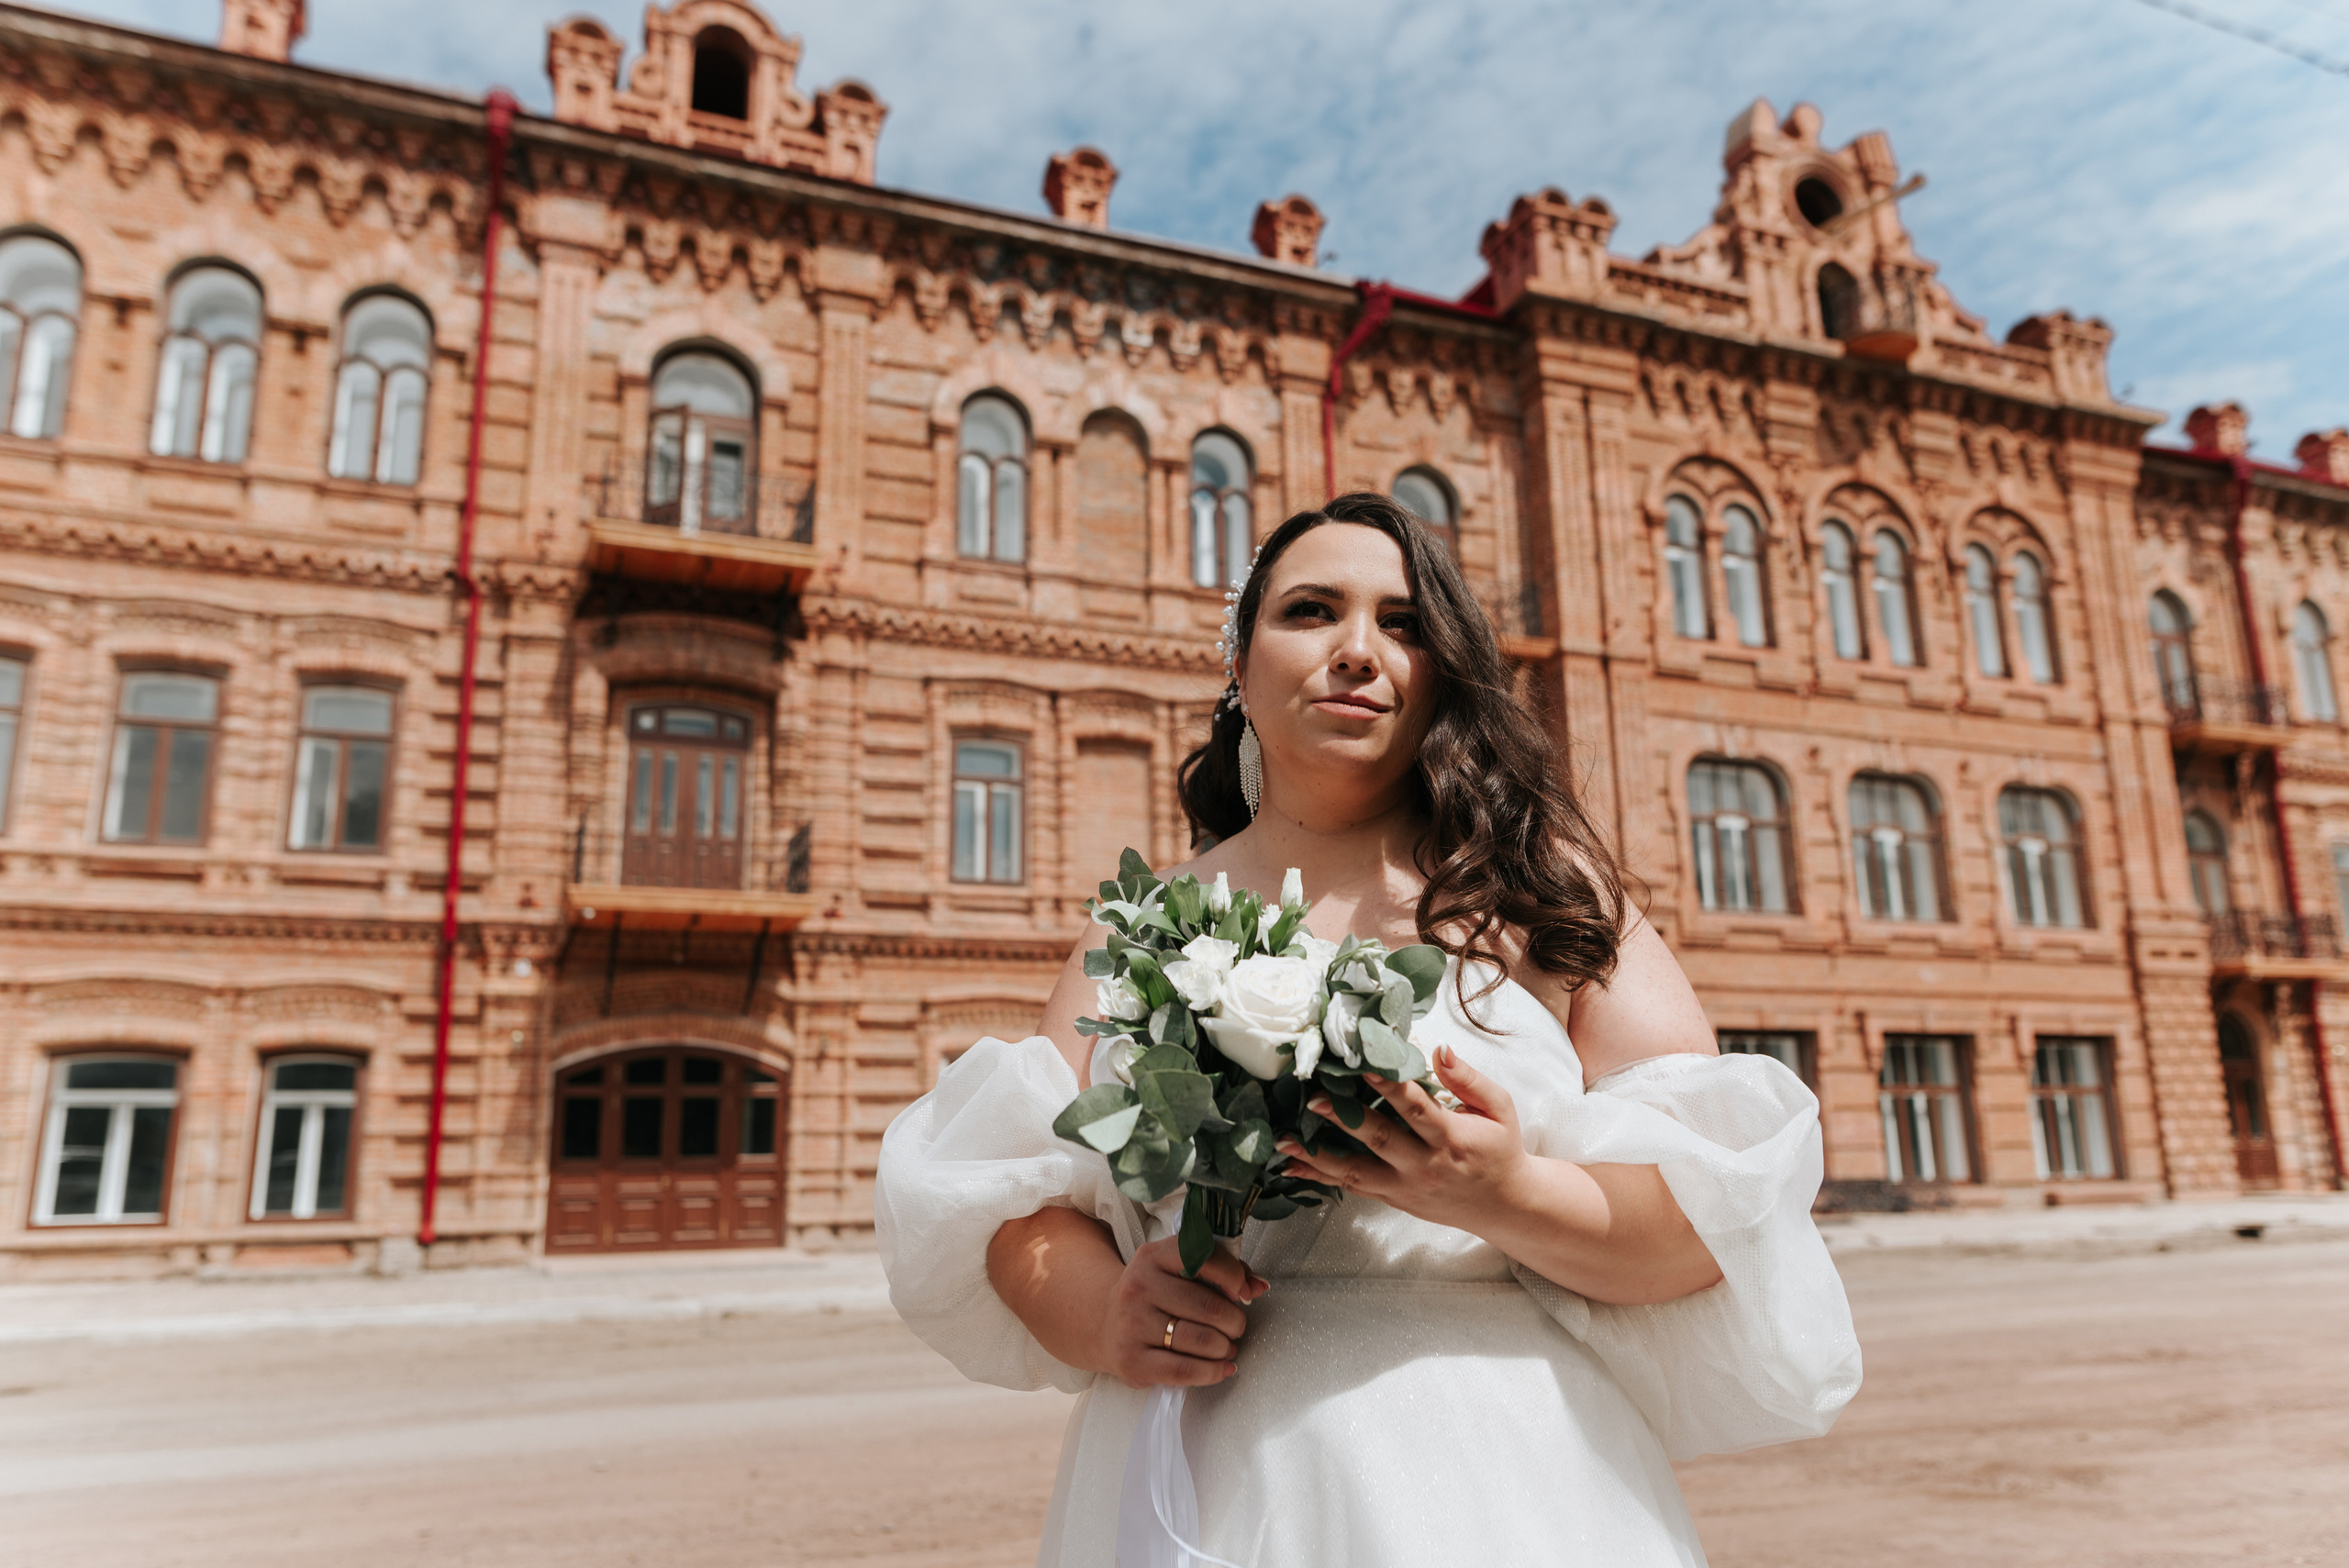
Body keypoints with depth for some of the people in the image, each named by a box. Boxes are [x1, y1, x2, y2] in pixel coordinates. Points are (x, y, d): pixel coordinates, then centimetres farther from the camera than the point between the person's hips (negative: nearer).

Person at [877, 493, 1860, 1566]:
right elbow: (1022, 1195, 3)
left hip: (1496, 1481, -1)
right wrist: (1104, 1317, -16)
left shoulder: (1538, 882, 1)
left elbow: (1718, 1206, -4)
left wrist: (1512, 1195, -22)